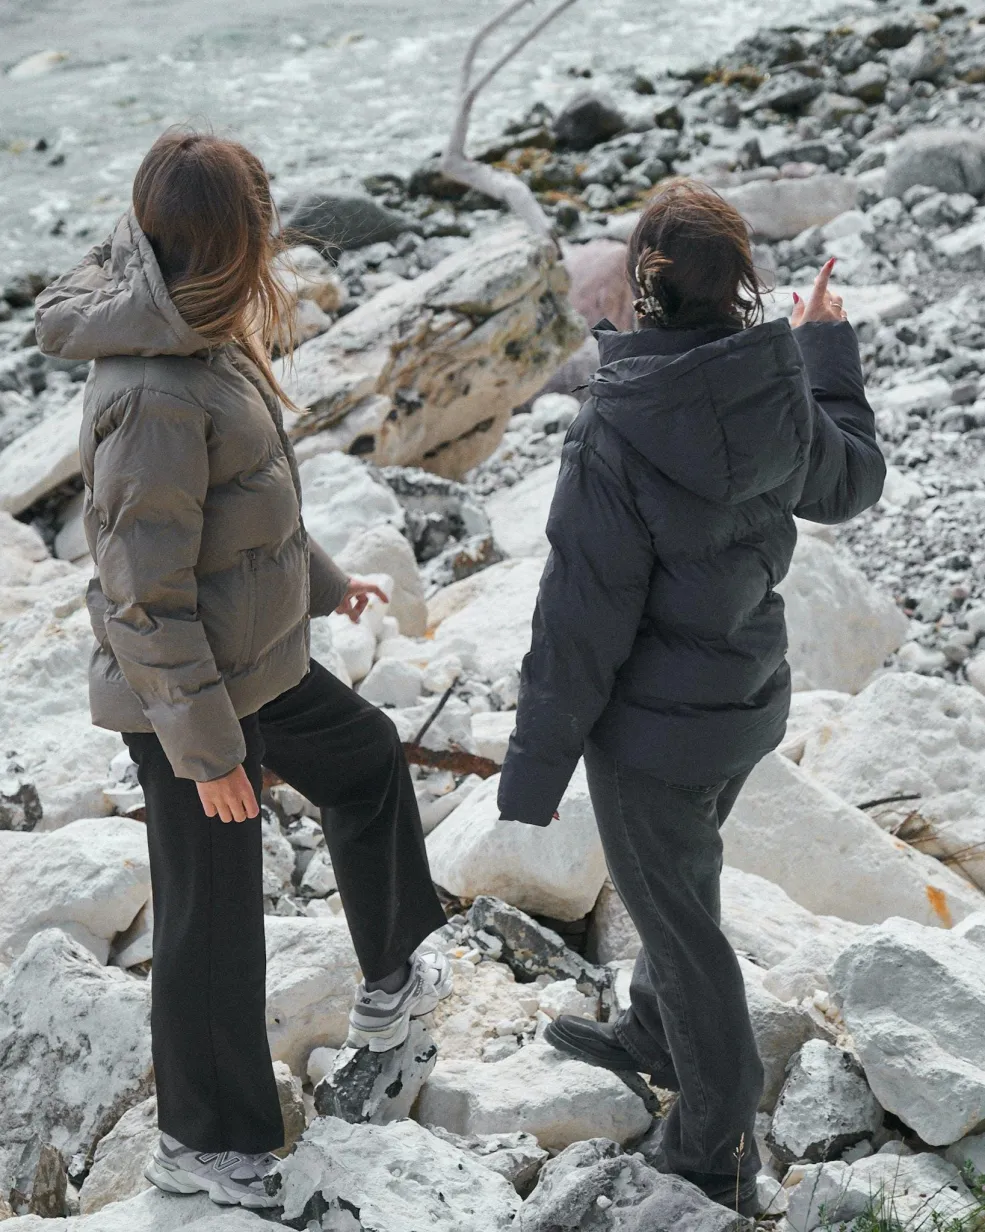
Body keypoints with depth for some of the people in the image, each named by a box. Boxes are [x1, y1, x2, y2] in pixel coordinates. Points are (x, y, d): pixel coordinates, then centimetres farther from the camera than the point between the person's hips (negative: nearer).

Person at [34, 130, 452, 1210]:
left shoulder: (198, 343, 0)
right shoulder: (155, 395, -31)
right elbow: (146, 595, -27)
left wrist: (320, 579, 26)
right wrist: (207, 747, -21)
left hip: (257, 661, 10)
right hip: (189, 694, -10)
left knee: (367, 760, 28)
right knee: (212, 917, 6)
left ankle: (389, 981, 47)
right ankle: (205, 1143, 27)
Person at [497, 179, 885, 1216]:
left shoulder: (618, 428, -27)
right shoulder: (781, 399, -9)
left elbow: (580, 618, -23)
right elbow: (852, 483, 14)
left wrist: (534, 769, -12)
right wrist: (831, 349, 25)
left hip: (655, 722, -6)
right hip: (746, 701, 6)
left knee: (676, 919, 12)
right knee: (682, 882, 29)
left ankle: (716, 1154, 28)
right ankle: (653, 1035, 54)